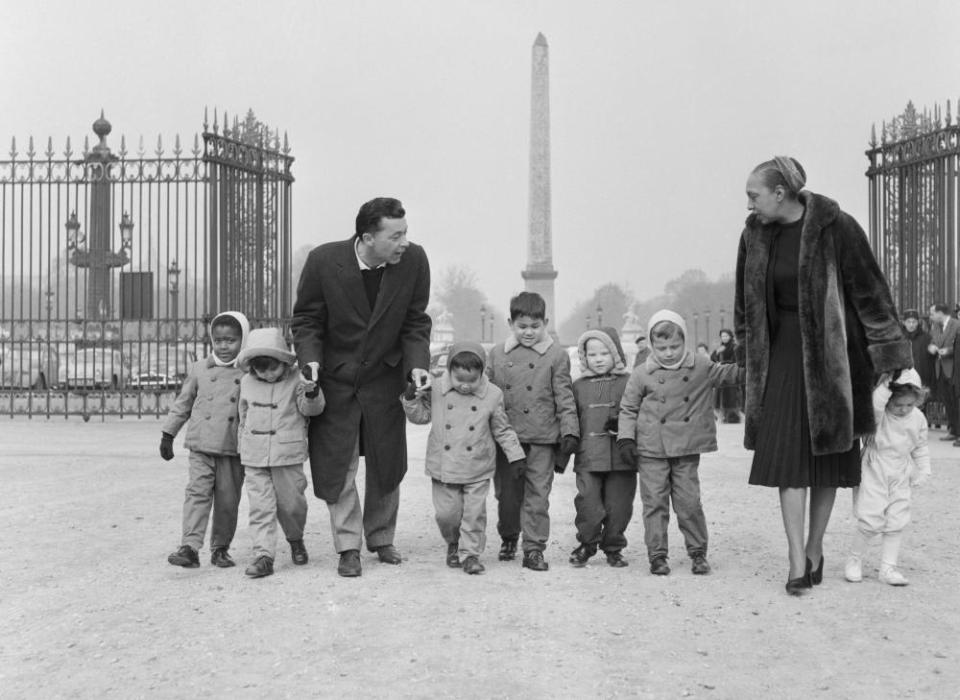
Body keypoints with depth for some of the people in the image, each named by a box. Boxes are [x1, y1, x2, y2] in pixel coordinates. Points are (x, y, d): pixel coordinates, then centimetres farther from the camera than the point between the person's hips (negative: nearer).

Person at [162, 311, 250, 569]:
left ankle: (221, 548, 20)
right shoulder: (200, 369, 7)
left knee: (228, 499, 5)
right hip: (201, 446, 1)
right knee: (198, 492, -10)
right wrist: (168, 434, 15)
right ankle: (190, 547, -14)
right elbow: (183, 402, 15)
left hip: (234, 449, -1)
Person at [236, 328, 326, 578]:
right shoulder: (247, 383, 5)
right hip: (254, 457, 2)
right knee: (260, 506, -3)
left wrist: (312, 394, -29)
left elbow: (311, 409, -8)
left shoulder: (296, 380, -5)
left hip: (288, 454, -2)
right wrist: (243, 449, 21)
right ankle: (263, 555, -3)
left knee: (291, 503, 8)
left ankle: (296, 539, 35)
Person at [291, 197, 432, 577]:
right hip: (335, 379, -2)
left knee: (387, 465, 10)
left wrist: (418, 364, -16)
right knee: (336, 467, 1)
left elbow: (415, 322, -3)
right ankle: (348, 546, 14)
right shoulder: (323, 261, -19)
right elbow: (306, 319, -6)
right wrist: (310, 359, -22)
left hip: (384, 378, 2)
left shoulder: (414, 260, -14)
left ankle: (381, 539, 28)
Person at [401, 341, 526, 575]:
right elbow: (421, 416, 9)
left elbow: (502, 430, 5)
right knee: (447, 513, 4)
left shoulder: (492, 395, -5)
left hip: (477, 470, -1)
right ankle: (453, 544, 32)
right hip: (444, 466, 1)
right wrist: (411, 398, -9)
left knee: (474, 513, 0)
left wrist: (516, 455, 4)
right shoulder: (437, 391, -3)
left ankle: (470, 553, 15)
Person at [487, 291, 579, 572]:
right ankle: (508, 538, 32)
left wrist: (569, 431, -7)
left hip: (542, 439, -2)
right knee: (506, 493, 10)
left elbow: (564, 398, 0)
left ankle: (534, 548, 7)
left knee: (537, 494, -1)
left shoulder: (556, 355, 0)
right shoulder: (498, 354, 7)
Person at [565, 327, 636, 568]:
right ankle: (587, 544, 11)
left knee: (618, 505, 4)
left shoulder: (628, 383, 4)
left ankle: (613, 548, 19)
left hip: (621, 457, -1)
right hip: (588, 457, 1)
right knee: (588, 500, -7)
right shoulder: (579, 386, 11)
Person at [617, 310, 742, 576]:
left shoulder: (701, 367, 3)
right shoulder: (643, 374, -2)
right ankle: (657, 555, 10)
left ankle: (698, 552, 16)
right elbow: (628, 408, 4)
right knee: (654, 502, 2)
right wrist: (625, 439, -4)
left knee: (689, 502, 3)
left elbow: (727, 374, 16)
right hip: (651, 449, -1)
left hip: (687, 448, 1)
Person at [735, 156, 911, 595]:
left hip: (831, 349, -3)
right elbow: (747, 303, 12)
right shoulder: (755, 235, 0)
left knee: (828, 457, 6)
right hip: (783, 350, 3)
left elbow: (870, 291, -9)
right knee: (787, 457, -6)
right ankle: (798, 562, -4)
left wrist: (891, 357, -9)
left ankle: (815, 550, 22)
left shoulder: (836, 228, -13)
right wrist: (747, 357, 15)